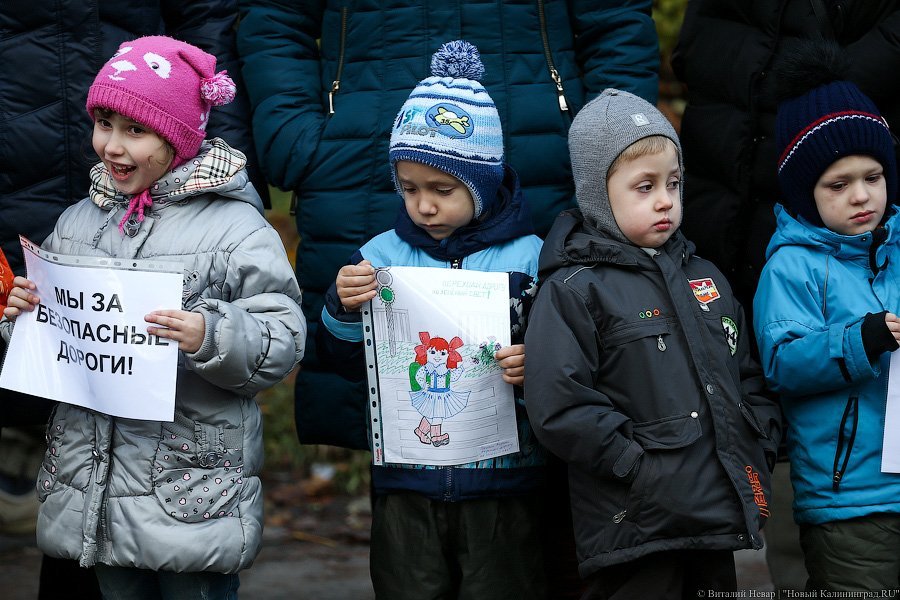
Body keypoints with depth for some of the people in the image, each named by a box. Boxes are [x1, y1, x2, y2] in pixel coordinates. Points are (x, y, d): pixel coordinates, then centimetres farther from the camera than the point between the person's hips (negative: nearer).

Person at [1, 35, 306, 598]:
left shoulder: (237, 229, -9)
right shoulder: (78, 221, 10)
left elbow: (282, 344, -12)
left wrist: (211, 337, -29)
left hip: (192, 485, -5)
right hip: (94, 485, 5)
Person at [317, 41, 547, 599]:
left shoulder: (529, 258, -4)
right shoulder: (381, 256, 3)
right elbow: (347, 362, 9)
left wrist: (538, 364, -21)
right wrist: (344, 311, -9)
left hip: (502, 484, -2)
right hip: (405, 483, 2)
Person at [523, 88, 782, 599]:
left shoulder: (704, 277, 16)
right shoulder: (573, 289, -7)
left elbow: (749, 375, 22)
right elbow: (560, 408, -16)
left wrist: (760, 451, 8)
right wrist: (640, 468, -17)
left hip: (719, 519, 7)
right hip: (635, 532, -7)